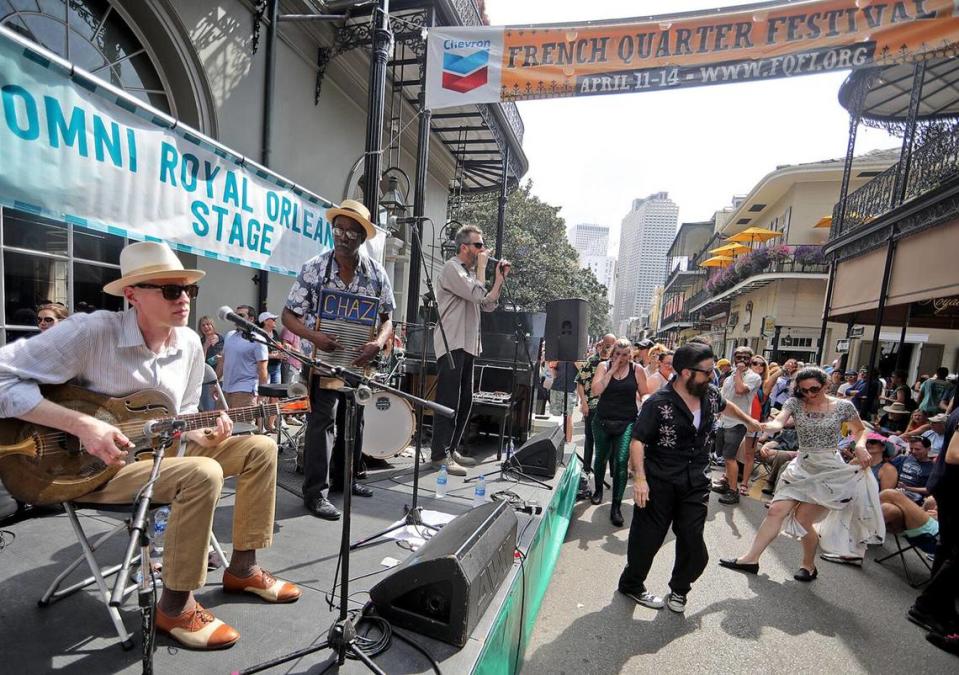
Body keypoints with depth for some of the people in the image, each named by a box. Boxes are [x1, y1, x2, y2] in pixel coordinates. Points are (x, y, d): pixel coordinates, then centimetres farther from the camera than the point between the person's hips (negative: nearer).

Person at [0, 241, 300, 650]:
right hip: (92, 466, -7)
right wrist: (82, 424, -28)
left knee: (260, 448, -4)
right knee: (203, 473, -33)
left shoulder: (190, 344, 1)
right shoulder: (90, 332, -19)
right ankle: (175, 608, -10)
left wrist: (203, 434, -10)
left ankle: (241, 569, 9)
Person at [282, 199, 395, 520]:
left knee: (353, 420, 15)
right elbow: (288, 315, -6)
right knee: (322, 420, -9)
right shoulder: (314, 268, -9)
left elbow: (387, 318, 2)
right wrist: (314, 336, -24)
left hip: (359, 361, 4)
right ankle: (315, 491, 5)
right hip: (323, 359, -4)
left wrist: (378, 342, -19)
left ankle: (344, 479, 34)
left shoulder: (377, 273, -3)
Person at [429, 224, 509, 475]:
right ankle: (440, 455, -1)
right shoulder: (452, 268, -7)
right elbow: (477, 295, -20)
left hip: (467, 345, 10)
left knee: (465, 401, 12)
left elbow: (488, 304, 18)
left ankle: (451, 449, 22)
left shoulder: (470, 271, 21)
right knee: (448, 401, -8)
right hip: (451, 344, -10)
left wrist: (500, 278, 10)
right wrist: (481, 266, -7)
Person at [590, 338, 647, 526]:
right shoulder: (604, 366, -2)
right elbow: (595, 390, -15)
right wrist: (612, 370, -16)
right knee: (601, 457, 18)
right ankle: (598, 489, 44)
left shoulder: (637, 369, -3)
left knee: (621, 461, -12)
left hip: (626, 423, -2)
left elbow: (644, 396, 3)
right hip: (602, 421, 2)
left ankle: (616, 506, 0)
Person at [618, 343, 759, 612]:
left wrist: (749, 421, 41)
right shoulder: (658, 403, -18)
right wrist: (640, 477, -26)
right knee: (647, 538, 5)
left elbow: (726, 406, 26)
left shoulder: (710, 394, 1)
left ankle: (679, 589, 34)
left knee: (692, 541, 6)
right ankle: (631, 584, 29)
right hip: (660, 482, -5)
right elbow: (637, 440, -17)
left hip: (697, 482, 5)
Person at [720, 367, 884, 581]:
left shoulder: (843, 406, -5)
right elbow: (778, 422, -21)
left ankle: (809, 566, 25)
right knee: (776, 511, -2)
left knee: (802, 519, -3)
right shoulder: (795, 403, -3)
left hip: (830, 470, -3)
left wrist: (860, 445, -11)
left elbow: (860, 430, 11)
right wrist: (766, 426, -45)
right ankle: (751, 559, 5)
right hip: (801, 467, 3)